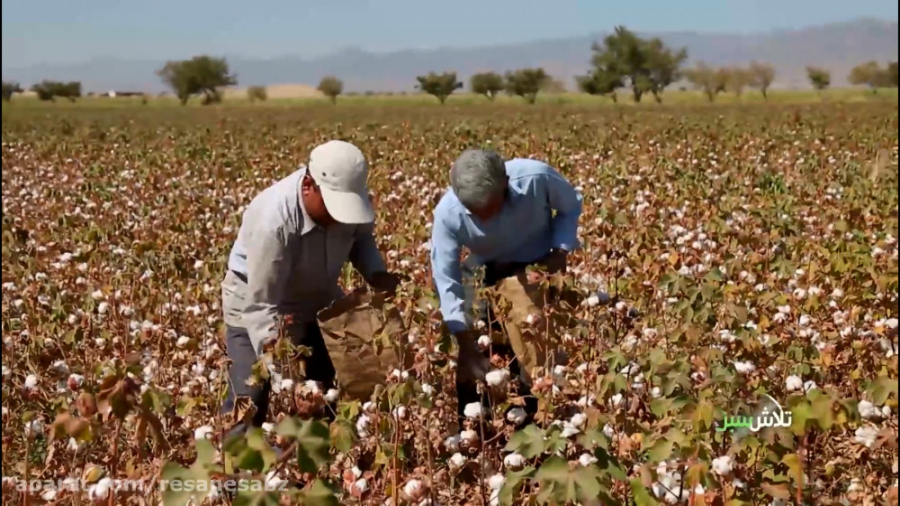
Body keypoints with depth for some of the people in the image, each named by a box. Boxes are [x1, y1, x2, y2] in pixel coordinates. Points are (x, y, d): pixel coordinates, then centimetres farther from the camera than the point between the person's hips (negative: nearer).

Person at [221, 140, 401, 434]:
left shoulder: (347, 197, -23)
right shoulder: (273, 221, -39)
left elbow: (360, 235, 2)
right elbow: (262, 305, -33)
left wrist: (376, 273, -16)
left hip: (318, 299, 6)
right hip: (256, 302, -6)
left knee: (336, 389, 12)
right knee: (249, 398, -12)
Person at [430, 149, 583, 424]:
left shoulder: (537, 178, -34)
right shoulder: (448, 213, -33)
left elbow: (571, 207, -9)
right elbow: (446, 282, -28)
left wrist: (561, 250, -25)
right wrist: (468, 349, -32)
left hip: (541, 269, 0)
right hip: (493, 277, 0)